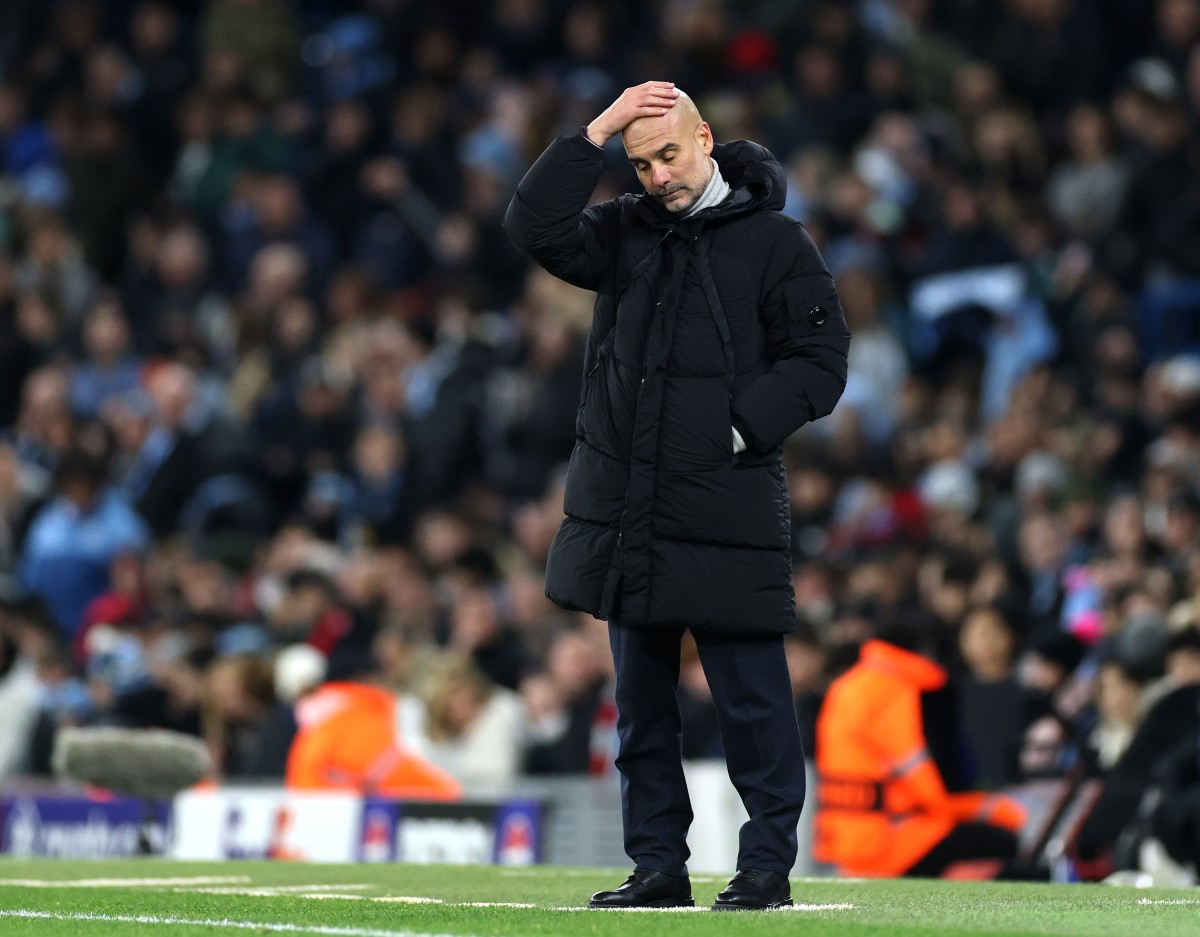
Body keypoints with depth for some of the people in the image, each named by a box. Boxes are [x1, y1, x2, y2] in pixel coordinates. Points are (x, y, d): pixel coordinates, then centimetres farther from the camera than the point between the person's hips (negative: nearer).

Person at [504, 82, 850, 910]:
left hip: (728, 512, -5)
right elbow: (536, 228, -4)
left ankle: (768, 865, 4)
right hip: (626, 514, 5)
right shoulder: (626, 234, 11)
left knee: (751, 700, -3)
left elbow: (819, 364, -4)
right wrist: (594, 133, -7)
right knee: (642, 701, 10)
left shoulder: (776, 243, -1)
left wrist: (740, 429, -14)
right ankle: (659, 866, 16)